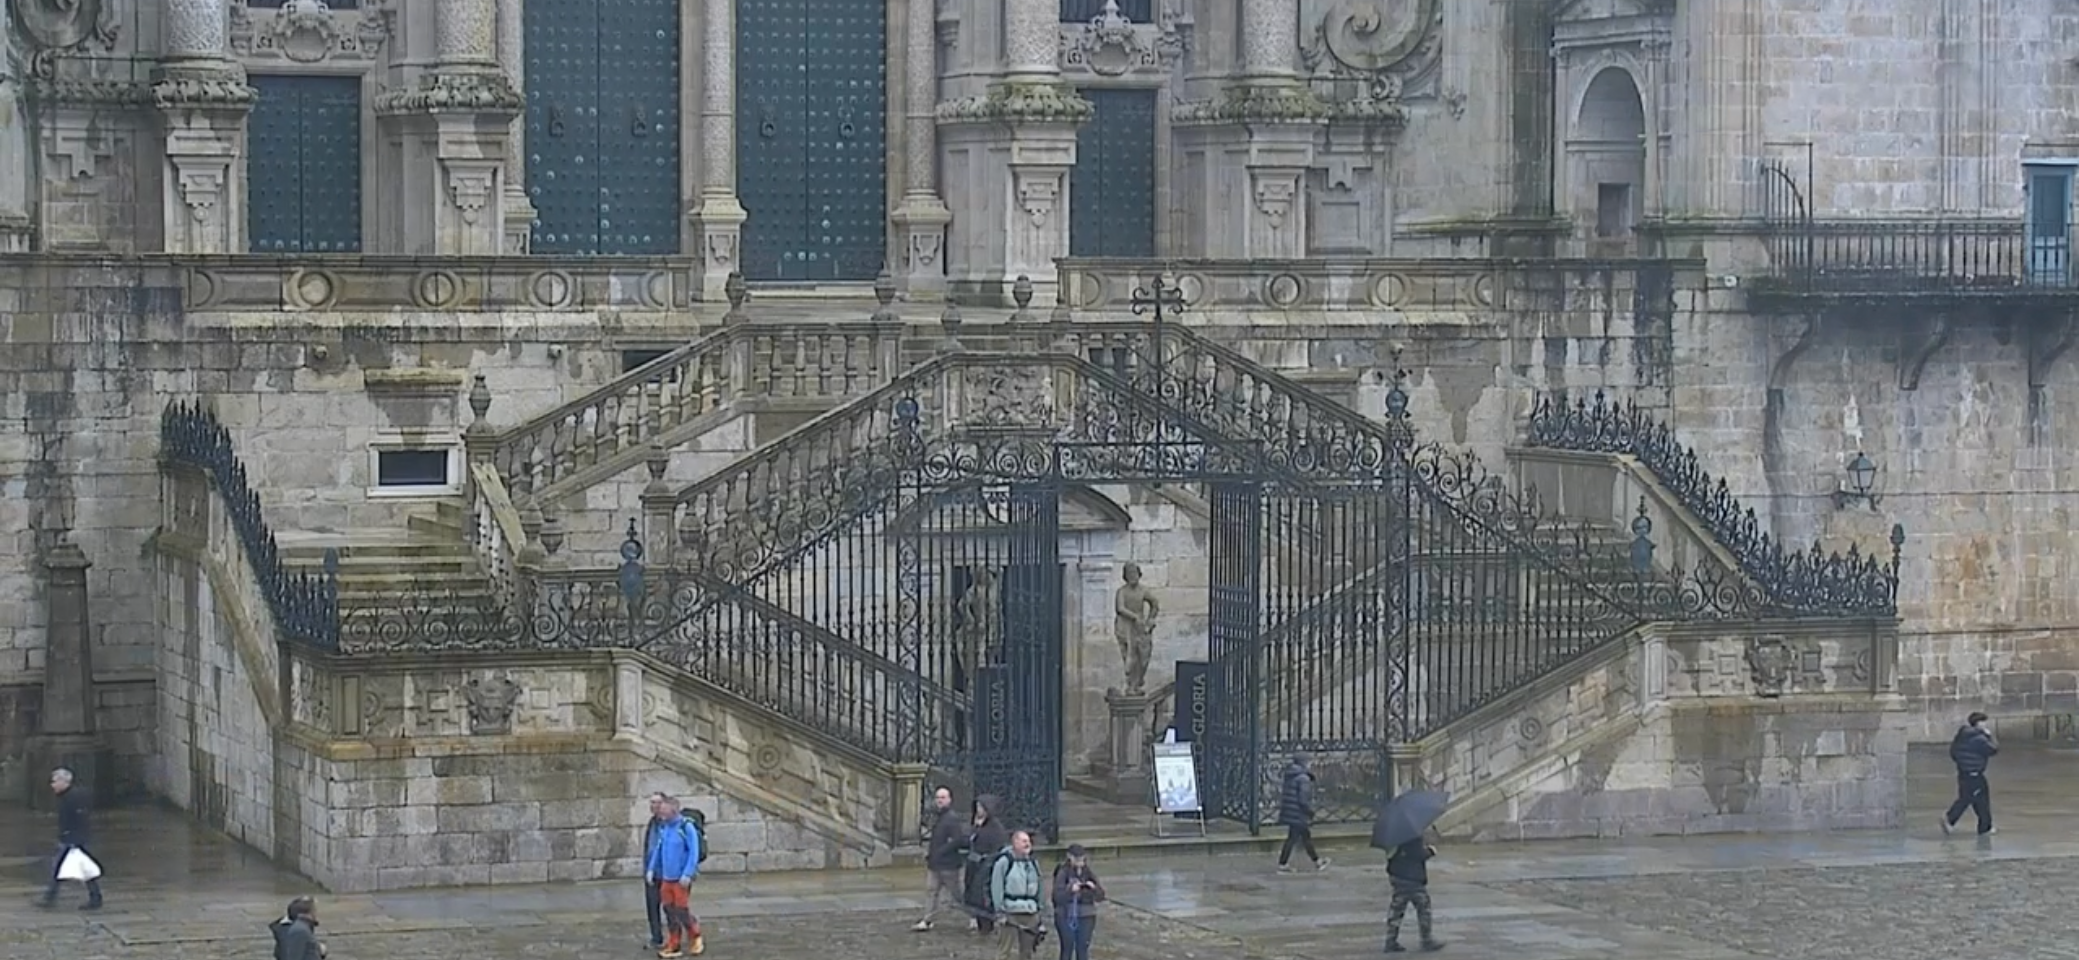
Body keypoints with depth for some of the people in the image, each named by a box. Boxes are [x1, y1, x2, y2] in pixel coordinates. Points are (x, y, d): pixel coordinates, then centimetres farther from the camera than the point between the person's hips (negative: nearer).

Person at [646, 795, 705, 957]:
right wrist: (651, 869, 9)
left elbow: (694, 852, -13)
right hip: (666, 877, 6)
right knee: (669, 910, 6)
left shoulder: (686, 827, -11)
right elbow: (658, 850, 18)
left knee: (682, 910, -5)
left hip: (681, 878, -6)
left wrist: (687, 874, -19)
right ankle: (674, 946, 13)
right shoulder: (663, 828, 9)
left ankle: (696, 938, 15)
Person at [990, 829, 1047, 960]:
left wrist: (1040, 912, 14)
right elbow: (996, 888, -10)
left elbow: (1040, 889, 18)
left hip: (1031, 914, 6)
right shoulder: (1004, 862, -8)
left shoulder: (1033, 863, 12)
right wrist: (1000, 911, -13)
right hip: (1011, 914, -6)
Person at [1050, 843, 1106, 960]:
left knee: (1083, 950, 5)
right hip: (1066, 917, -3)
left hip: (1085, 917, 3)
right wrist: (1070, 889, -30)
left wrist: (1094, 888, -16)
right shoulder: (1063, 873, -7)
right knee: (1067, 950, 2)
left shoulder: (1088, 874, 5)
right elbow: (1057, 896, -14)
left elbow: (1100, 897, 4)